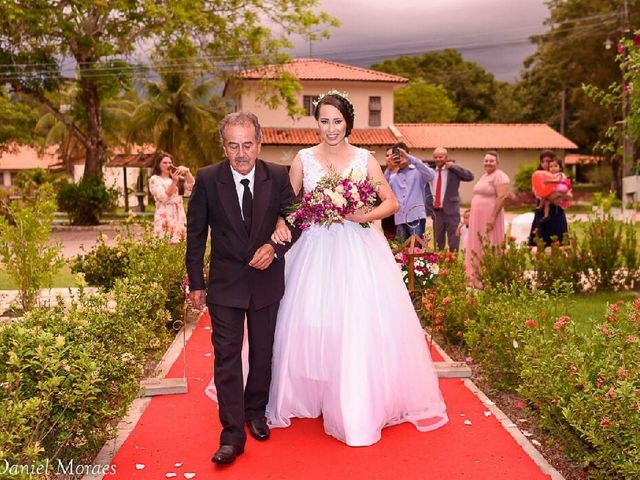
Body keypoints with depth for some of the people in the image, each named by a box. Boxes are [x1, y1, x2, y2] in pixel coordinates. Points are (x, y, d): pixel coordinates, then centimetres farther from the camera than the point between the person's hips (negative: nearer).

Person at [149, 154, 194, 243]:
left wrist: (187, 172, -9)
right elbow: (164, 197, -11)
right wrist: (174, 182, -20)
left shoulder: (177, 177, 17)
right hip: (164, 217, -5)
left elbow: (191, 186, 4)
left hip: (179, 216, 5)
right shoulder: (154, 179, 0)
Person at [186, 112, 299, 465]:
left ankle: (255, 412, 37)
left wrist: (274, 247, -19)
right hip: (225, 283, -1)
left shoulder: (278, 177, -8)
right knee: (227, 357, -2)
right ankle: (232, 434, 7)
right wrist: (195, 283, 0)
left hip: (267, 280, 2)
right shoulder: (207, 179, -10)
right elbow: (195, 234, -2)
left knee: (263, 353, 15)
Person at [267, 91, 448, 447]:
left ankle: (363, 404, 14)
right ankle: (310, 397, 24)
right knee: (311, 326, 3)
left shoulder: (365, 159, 3)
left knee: (364, 325, -3)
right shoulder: (303, 159, 5)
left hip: (359, 250, 0)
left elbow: (392, 203, 3)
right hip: (315, 251, 1)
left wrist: (360, 216, -13)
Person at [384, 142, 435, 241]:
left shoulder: (418, 171, 4)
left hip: (416, 217, -4)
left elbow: (430, 175, -18)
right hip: (400, 220, 4)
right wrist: (388, 169, -11)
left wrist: (410, 158, -17)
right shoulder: (393, 175, 11)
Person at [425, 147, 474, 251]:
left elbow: (470, 177, -14)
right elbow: (427, 192, 10)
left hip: (451, 211, -3)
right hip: (436, 211, 3)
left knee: (453, 242, 1)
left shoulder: (453, 170, -2)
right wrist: (430, 208, 3)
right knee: (438, 242, 11)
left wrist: (454, 167, -14)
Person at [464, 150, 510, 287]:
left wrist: (492, 217, -25)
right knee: (477, 248, 11)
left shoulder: (499, 176, -11)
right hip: (477, 217, 9)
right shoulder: (484, 176, 17)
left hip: (489, 217, -9)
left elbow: (502, 197, -20)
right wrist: (472, 215, 17)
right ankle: (476, 278, 18)